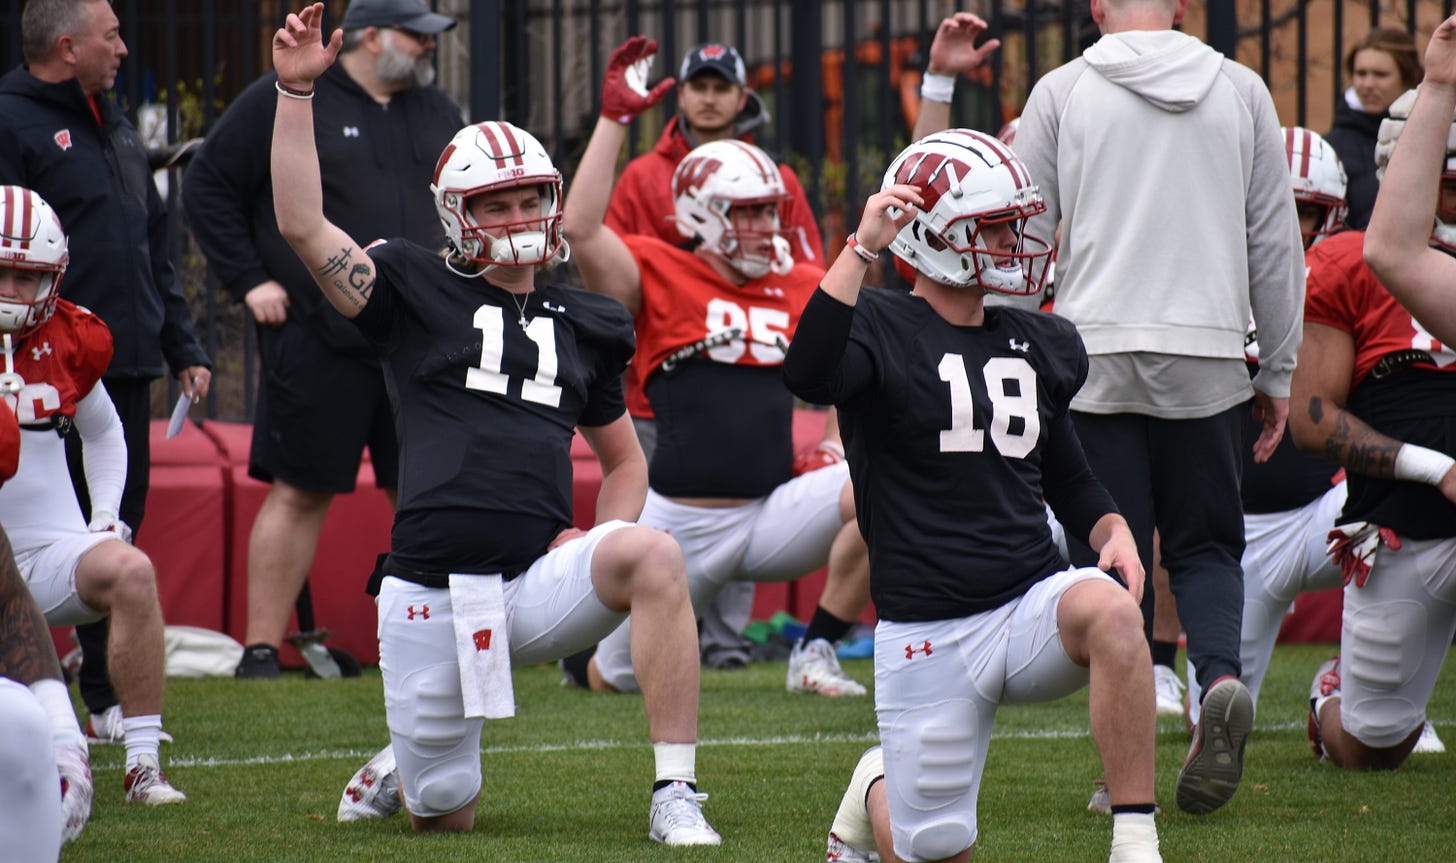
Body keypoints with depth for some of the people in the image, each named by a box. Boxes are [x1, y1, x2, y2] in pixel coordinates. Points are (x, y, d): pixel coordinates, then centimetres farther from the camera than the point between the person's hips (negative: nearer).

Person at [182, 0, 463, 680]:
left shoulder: (436, 113, 14)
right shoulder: (284, 101, -2)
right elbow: (208, 189, 1)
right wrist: (249, 280, -4)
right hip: (318, 340, -5)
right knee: (300, 491, -3)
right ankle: (261, 650, 3)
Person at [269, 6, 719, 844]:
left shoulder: (583, 325, 15)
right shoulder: (418, 294, 5)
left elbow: (625, 459, 26)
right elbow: (301, 224, -7)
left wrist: (603, 537, 4)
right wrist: (297, 90, -12)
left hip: (539, 586, 2)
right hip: (431, 595, -2)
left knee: (653, 555, -30)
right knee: (445, 816, 5)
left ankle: (677, 797, -26)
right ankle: (407, 765, 45)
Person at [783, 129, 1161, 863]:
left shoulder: (1037, 348, 12)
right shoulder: (882, 331, -6)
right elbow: (808, 378, -30)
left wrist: (1113, 531, 2)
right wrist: (862, 250, -30)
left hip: (1033, 604, 4)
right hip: (928, 635, -3)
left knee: (1110, 611, -33)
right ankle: (878, 790, 39)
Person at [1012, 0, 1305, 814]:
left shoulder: (1063, 93, 1)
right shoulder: (1241, 91, 6)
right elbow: (1276, 243, 10)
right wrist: (1279, 372, 18)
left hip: (1097, 356, -1)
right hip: (1206, 358, 1)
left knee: (1112, 555, 4)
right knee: (1206, 543, 12)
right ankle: (1221, 675, -18)